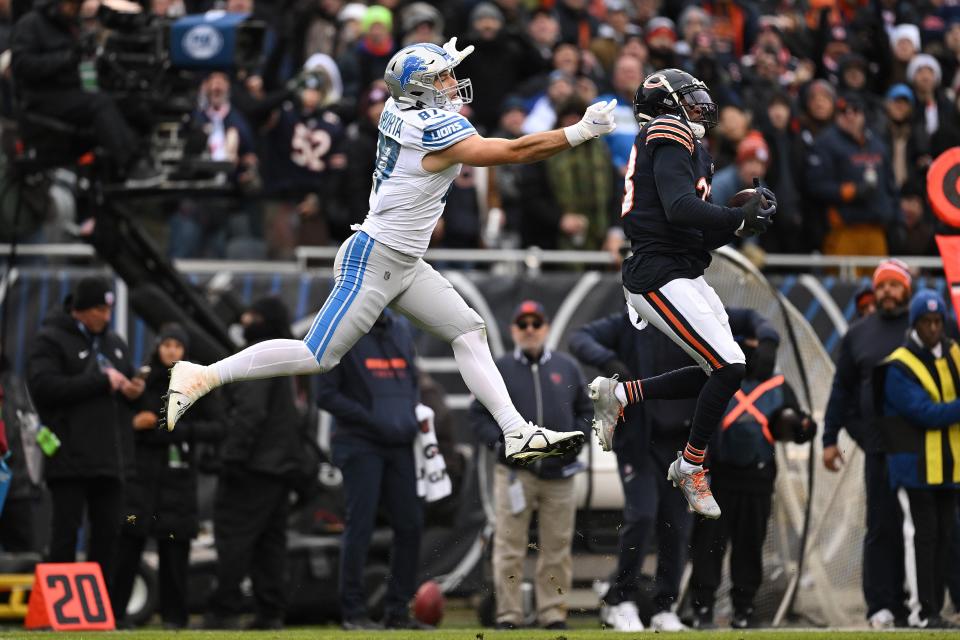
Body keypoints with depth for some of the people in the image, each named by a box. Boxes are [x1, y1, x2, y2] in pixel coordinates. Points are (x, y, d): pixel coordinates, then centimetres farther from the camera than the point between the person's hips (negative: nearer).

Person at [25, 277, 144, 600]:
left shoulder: (114, 343, 19)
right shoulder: (50, 340, -3)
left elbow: (126, 385, 31)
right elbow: (44, 386, -17)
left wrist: (134, 391, 5)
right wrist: (102, 382, -17)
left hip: (111, 459, 7)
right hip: (71, 460, -7)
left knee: (108, 533, 6)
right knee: (65, 533, -6)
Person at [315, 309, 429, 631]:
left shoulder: (401, 329, 14)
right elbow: (326, 395, -8)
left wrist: (414, 415, 4)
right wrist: (370, 419, -16)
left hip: (399, 444, 6)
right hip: (360, 444, -6)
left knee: (410, 525, 4)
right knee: (360, 525, -6)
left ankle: (397, 610, 13)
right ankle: (353, 612, 0)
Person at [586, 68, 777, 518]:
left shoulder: (691, 150, 21)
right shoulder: (670, 138, -8)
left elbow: (700, 238, 19)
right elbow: (680, 210, -23)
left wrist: (742, 223, 4)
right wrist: (741, 217, -20)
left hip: (684, 276, 10)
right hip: (661, 280, -10)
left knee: (719, 372, 7)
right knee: (729, 368, -15)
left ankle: (618, 395, 16)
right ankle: (689, 468, 1)